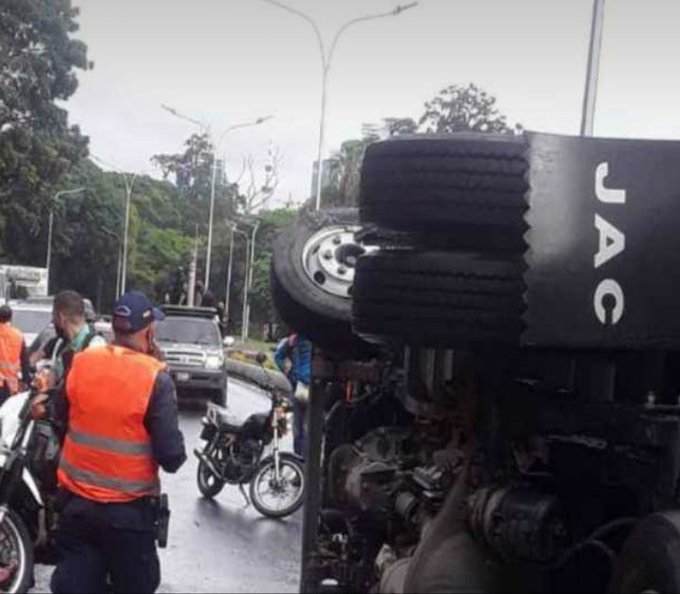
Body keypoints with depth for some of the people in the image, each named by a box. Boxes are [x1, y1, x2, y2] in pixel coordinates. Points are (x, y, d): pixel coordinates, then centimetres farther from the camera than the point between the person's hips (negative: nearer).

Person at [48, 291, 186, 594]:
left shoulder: (80, 363, -4)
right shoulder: (155, 378, -17)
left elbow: (60, 414, 14)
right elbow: (171, 456, -18)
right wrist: (176, 453, 4)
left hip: (75, 501, 4)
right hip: (128, 509, -4)